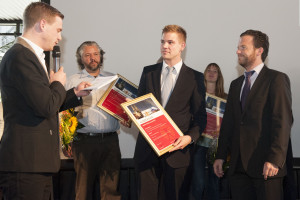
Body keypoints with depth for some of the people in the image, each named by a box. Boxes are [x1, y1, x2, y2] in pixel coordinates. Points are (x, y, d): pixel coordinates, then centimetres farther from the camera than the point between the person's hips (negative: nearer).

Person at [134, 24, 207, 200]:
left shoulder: (195, 78, 4)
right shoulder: (148, 72, 12)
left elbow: (200, 116, 4)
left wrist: (190, 137, -13)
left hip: (178, 149, -2)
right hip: (147, 150, 2)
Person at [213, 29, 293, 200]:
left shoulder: (276, 79, -3)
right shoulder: (236, 84, 20)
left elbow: (283, 121, -11)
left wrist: (274, 160, -19)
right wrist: (221, 156, 11)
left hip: (266, 166, -6)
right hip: (238, 165, 6)